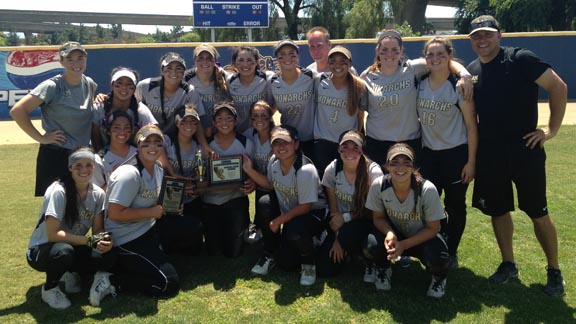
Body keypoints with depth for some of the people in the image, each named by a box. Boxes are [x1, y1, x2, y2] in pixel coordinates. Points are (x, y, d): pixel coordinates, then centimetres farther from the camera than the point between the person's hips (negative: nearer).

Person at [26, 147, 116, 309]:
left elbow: (98, 229, -5)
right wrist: (90, 240, -32)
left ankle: (71, 274, 7)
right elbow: (53, 234, -27)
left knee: (108, 257, -23)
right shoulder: (58, 192, -23)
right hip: (42, 250, -4)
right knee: (64, 251, -39)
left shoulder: (98, 193, -7)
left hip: (74, 248, 5)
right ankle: (49, 289, -6)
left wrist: (105, 240, -28)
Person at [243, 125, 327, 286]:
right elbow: (270, 184, 11)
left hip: (313, 213, -7)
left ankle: (308, 263, 0)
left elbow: (305, 206, -23)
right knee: (264, 204, -19)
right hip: (289, 211, 7)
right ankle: (270, 254, 3)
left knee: (294, 230, -35)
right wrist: (249, 170, -2)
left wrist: (279, 220, -18)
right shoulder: (273, 161, -10)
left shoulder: (306, 170, -30)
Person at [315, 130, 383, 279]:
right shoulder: (332, 170, -11)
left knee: (348, 232, -37)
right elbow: (333, 209, -3)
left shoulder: (373, 171, -20)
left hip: (366, 223, -3)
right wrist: (337, 238, -9)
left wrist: (345, 217, -17)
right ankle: (346, 250, 24)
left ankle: (370, 262, -3)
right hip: (342, 224, 3)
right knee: (325, 269, -9)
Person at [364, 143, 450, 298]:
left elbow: (433, 229, -15)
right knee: (370, 247, -29)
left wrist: (404, 245, -26)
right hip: (395, 233, 2)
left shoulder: (427, 189, -28)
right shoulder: (378, 185, -22)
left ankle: (439, 277, 8)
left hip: (423, 237, -1)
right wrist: (389, 233, -28)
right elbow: (378, 217, -6)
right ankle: (384, 269, 9)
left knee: (437, 260, -33)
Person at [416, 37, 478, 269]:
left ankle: (451, 254, 22)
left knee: (455, 206, 5)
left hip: (456, 154, -3)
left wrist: (471, 161, -11)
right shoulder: (419, 83, 0)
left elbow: (471, 125, -9)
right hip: (428, 153, 4)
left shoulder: (458, 86, -12)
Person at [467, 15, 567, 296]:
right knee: (497, 210, 12)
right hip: (489, 154, 5)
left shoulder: (520, 59, -8)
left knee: (538, 213, 3)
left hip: (525, 149, -4)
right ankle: (508, 264, 30)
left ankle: (554, 271, 21)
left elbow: (558, 87, -8)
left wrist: (552, 129, -10)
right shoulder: (471, 72, 7)